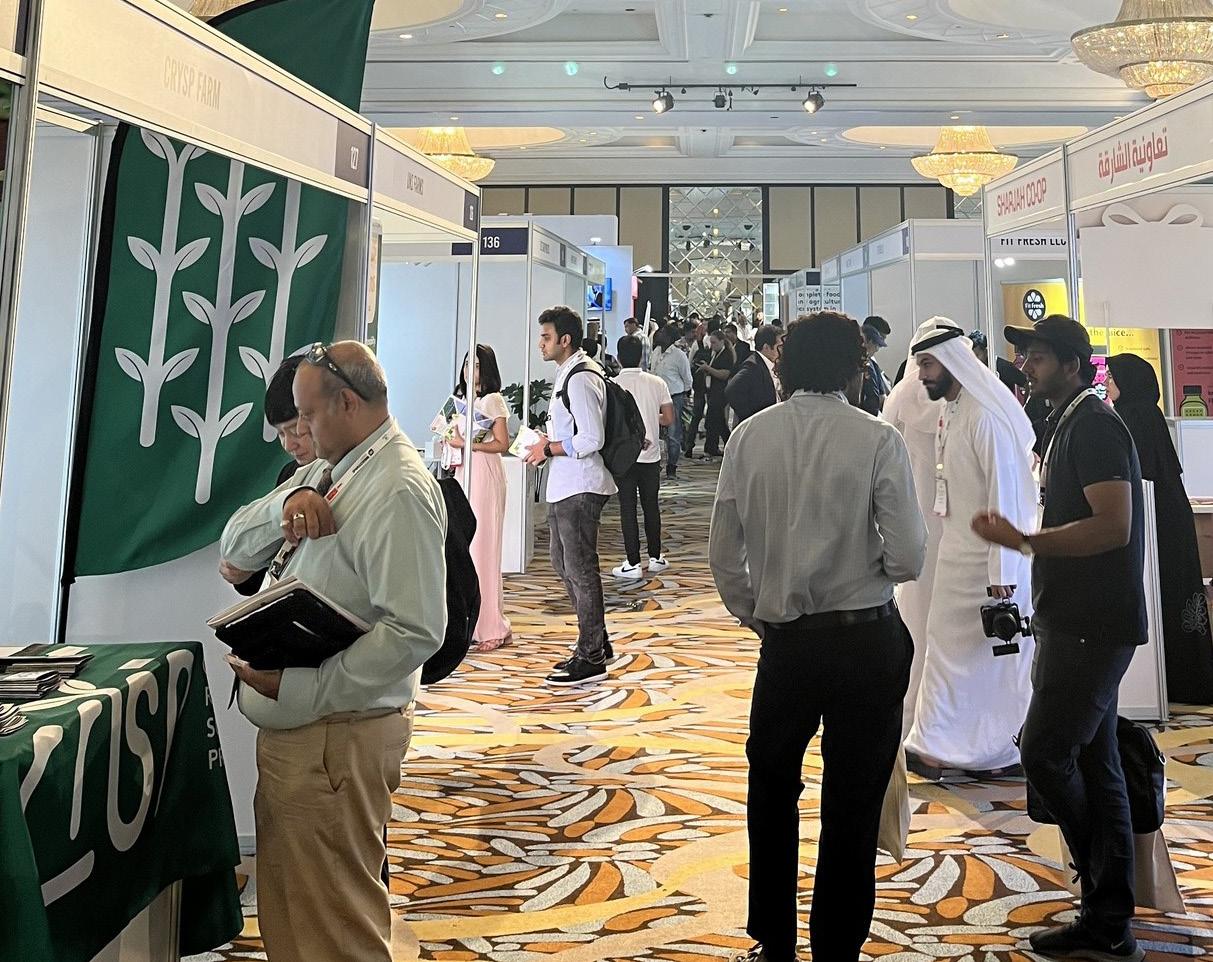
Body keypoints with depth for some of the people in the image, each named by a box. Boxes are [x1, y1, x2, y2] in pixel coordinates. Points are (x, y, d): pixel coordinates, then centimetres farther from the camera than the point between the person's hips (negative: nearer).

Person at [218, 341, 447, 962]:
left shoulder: (399, 490, -18)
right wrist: (286, 503, -11)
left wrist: (299, 690, -25)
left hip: (336, 734, -9)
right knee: (285, 904, 23)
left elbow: (415, 631, -25)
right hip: (289, 726, 9)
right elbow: (234, 548, 10)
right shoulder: (324, 473, 13)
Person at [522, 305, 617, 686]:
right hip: (565, 487, 11)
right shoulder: (568, 373, 16)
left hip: (579, 489, -11)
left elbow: (591, 440, -23)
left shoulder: (580, 378, -17)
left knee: (580, 570, -3)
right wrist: (549, 439, 11)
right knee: (564, 565, 18)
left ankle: (591, 659, 8)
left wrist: (549, 449, -14)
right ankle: (596, 643, 29)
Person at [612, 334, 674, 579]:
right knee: (651, 505, 15)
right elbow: (668, 419, 1)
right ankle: (655, 557, 24)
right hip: (651, 455, 3)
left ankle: (633, 564, 4)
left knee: (628, 508, 3)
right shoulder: (656, 383, -2)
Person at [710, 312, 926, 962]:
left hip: (784, 640, 3)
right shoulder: (877, 440, -10)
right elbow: (907, 558, -13)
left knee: (771, 790, 22)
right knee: (852, 808, 11)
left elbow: (723, 554, 1)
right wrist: (867, 560, 9)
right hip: (867, 640, -2)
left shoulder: (749, 437, -1)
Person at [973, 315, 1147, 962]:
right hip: (1078, 623, 10)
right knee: (1093, 764, 11)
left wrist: (1021, 541, -22)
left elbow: (1113, 526, -24)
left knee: (1045, 754, -9)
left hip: (1091, 628, -10)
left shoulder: (1093, 426, -13)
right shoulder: (1069, 425, 17)